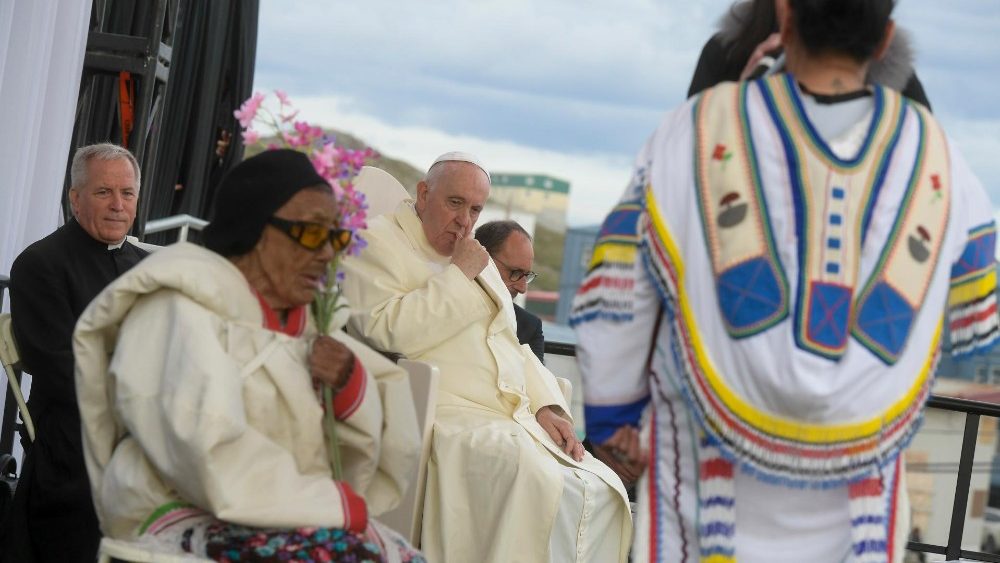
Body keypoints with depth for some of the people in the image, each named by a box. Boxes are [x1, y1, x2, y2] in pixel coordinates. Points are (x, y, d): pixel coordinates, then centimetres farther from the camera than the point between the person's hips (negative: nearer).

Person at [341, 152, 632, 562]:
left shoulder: (477, 260, 28)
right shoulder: (379, 243, 4)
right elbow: (389, 331, -13)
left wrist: (546, 406, 8)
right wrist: (458, 276, -6)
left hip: (515, 420, 8)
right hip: (445, 416, -8)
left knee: (600, 490, -16)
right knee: (534, 481, -35)